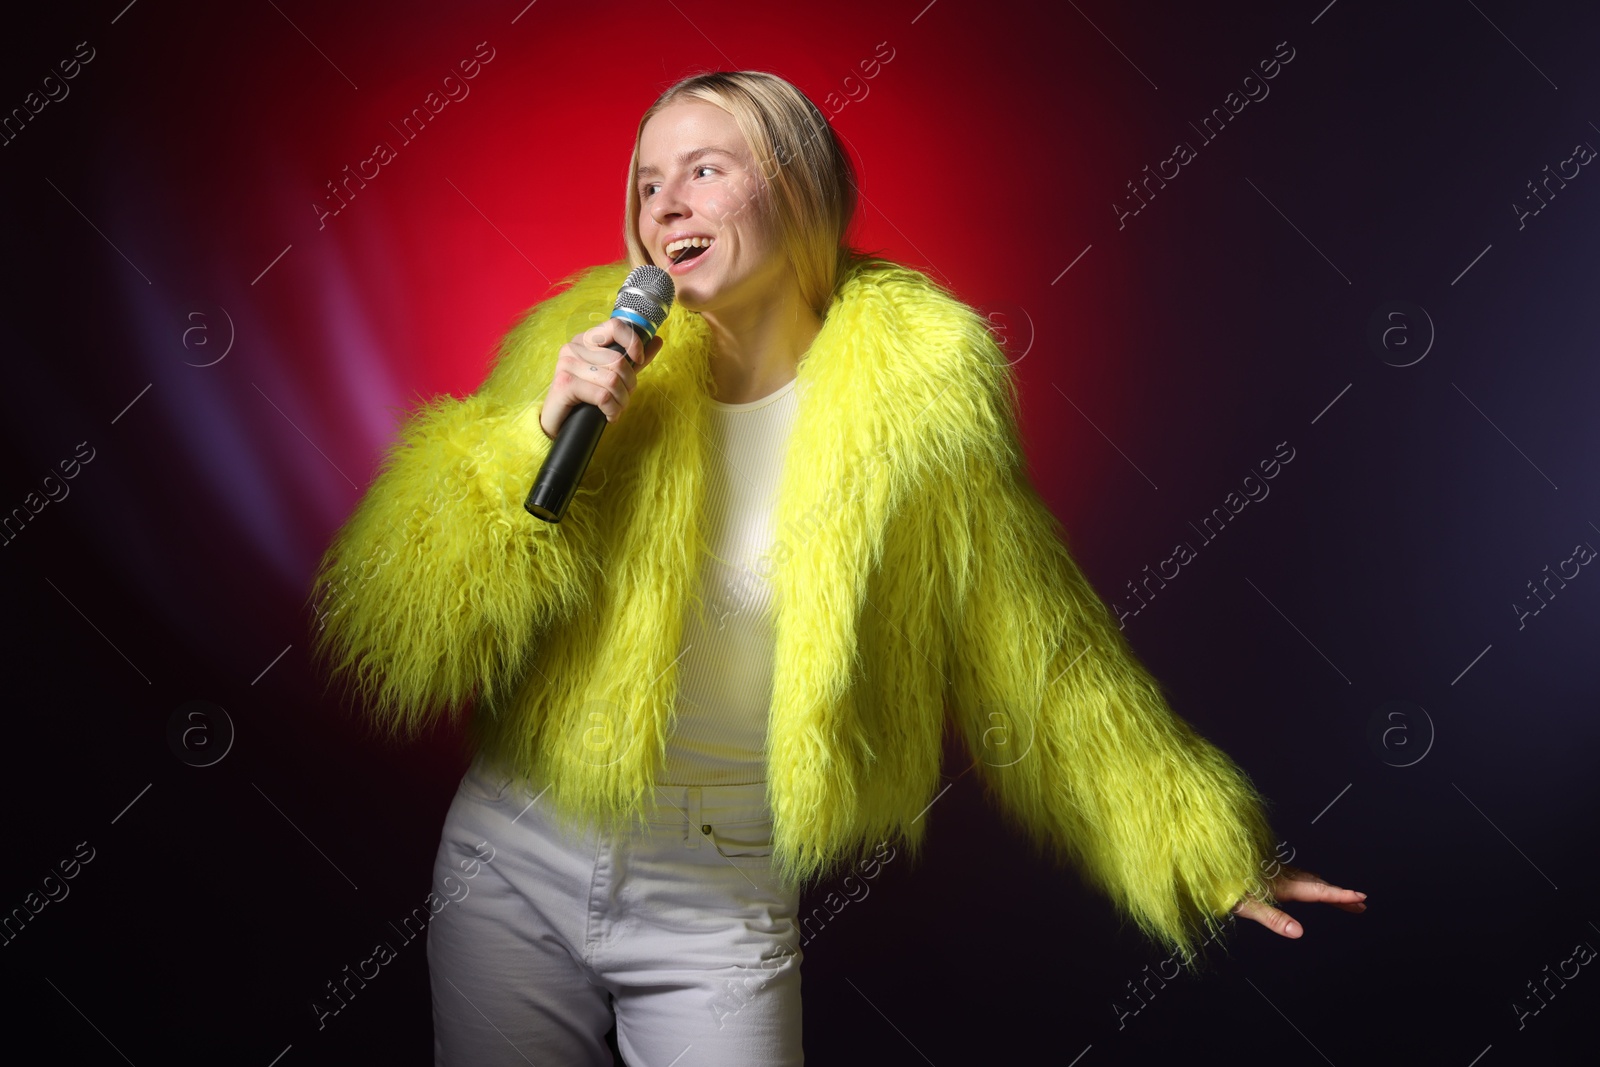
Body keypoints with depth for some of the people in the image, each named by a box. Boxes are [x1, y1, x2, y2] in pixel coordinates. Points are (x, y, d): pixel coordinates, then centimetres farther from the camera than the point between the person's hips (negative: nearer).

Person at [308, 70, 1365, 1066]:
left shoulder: (907, 396, -9)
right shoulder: (591, 353, -6)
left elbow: (1038, 659, 1)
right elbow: (386, 634, -8)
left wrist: (1202, 849, 8)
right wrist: (536, 440, -22)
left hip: (723, 909, -1)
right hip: (514, 859, 2)